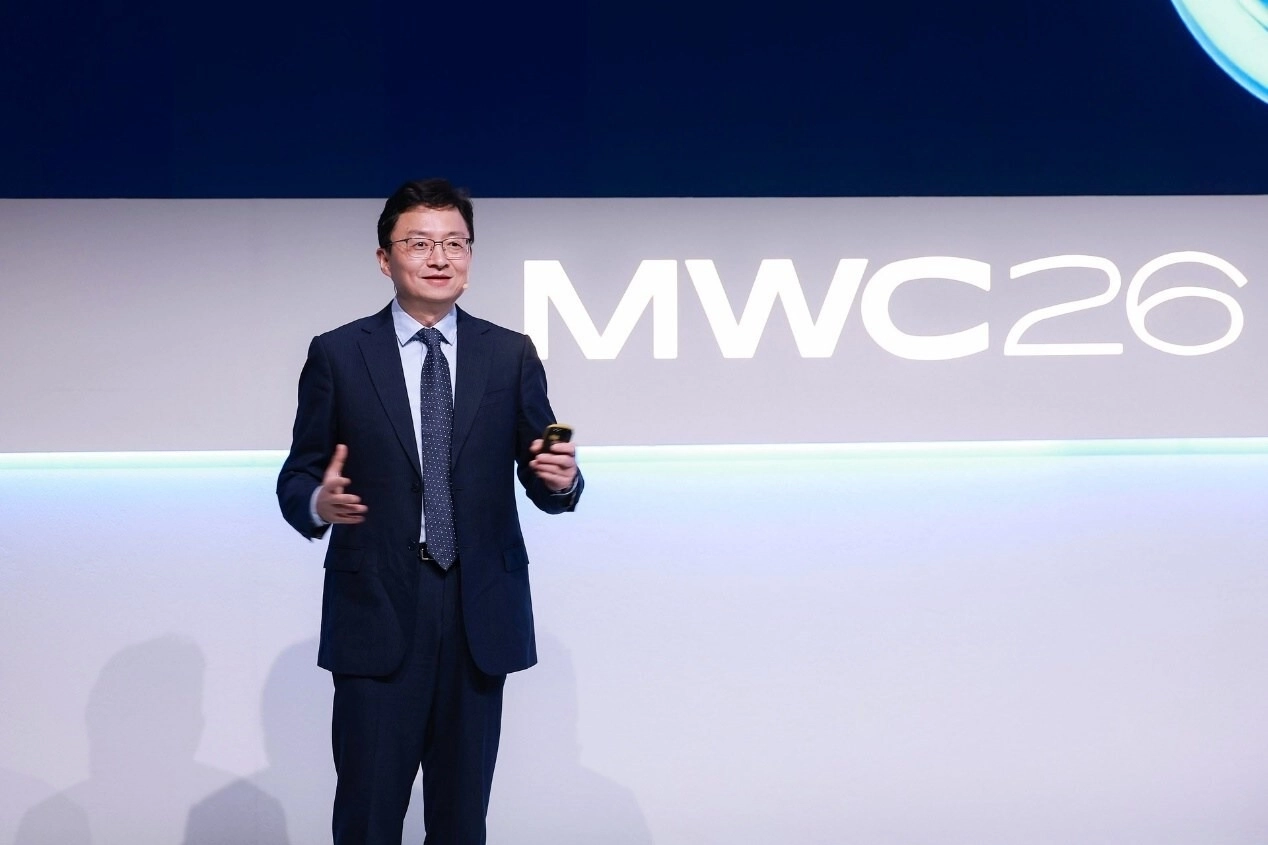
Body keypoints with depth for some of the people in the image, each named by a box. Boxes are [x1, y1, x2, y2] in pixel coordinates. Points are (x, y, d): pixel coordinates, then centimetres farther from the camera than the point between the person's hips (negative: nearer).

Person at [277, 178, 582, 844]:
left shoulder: (512, 356, 6)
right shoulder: (337, 355, 2)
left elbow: (541, 484, 5)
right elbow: (297, 476, 3)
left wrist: (561, 479, -17)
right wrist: (319, 501, -19)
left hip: (481, 613, 2)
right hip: (376, 612, -2)